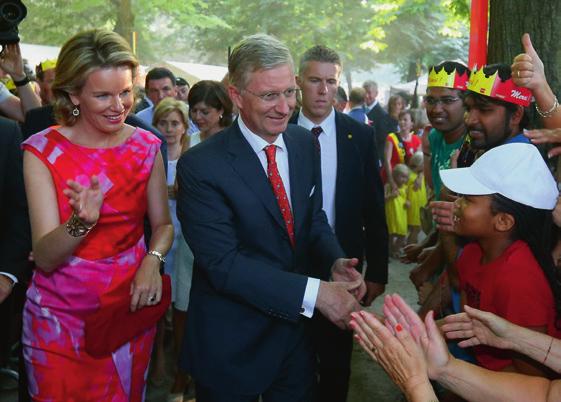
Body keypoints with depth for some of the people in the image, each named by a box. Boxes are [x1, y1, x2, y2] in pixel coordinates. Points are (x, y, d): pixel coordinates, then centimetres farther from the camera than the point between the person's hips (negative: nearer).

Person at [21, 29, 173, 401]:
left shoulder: (147, 147, -5)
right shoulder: (43, 151, -12)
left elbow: (163, 223, 7)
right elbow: (45, 258, -17)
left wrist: (153, 259, -15)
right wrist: (82, 221, -37)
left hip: (130, 304, 2)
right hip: (59, 315, -2)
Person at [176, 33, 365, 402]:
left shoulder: (304, 143, 1)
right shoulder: (201, 166, -20)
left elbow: (314, 218, 8)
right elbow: (222, 263, -23)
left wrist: (336, 262, -14)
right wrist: (313, 291, -28)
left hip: (297, 329, 5)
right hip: (233, 344, -5)